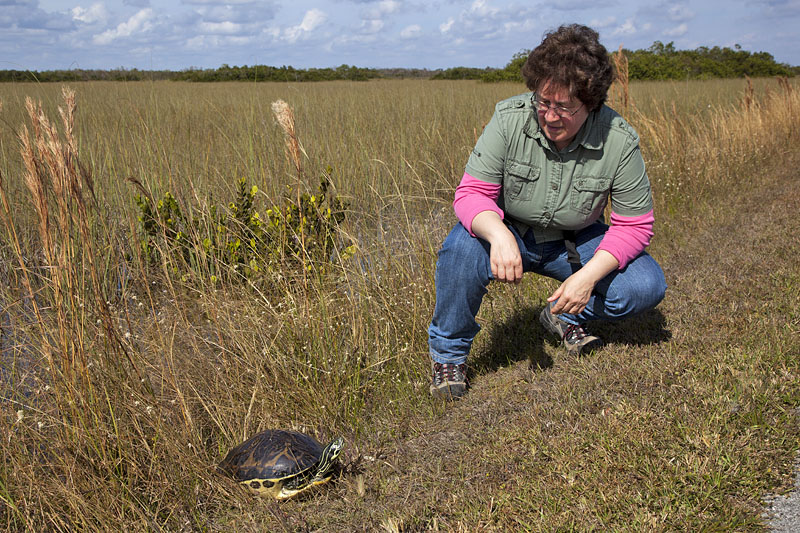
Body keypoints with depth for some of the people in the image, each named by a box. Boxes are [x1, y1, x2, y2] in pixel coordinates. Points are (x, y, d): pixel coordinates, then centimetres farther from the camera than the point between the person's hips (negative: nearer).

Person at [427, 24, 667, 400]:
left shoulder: (619, 142, -20)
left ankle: (566, 316, 11)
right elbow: (472, 192, -20)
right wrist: (498, 234, -43)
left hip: (575, 242, 2)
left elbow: (634, 225, -12)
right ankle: (448, 352, -9)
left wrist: (589, 275, -26)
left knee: (647, 286, -19)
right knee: (462, 248, -34)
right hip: (509, 234, -1)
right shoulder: (509, 119, -22)